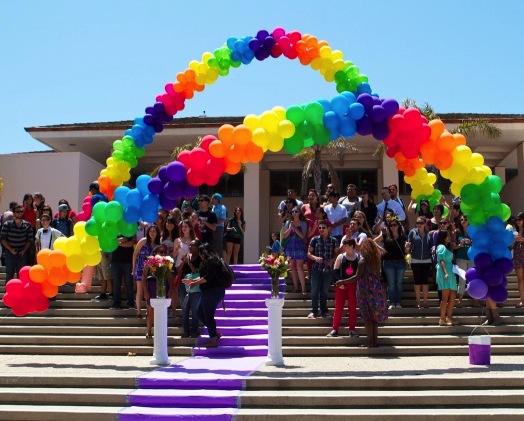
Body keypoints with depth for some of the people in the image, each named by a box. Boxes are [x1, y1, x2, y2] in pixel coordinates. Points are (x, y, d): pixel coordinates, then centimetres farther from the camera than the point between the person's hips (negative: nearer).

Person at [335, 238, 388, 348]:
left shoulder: (363, 260, -11)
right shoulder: (376, 260, 6)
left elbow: (357, 276, -14)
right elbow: (378, 275, 10)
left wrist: (342, 281, -9)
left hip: (365, 291, -5)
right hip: (377, 290, 5)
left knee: (367, 317, 0)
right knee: (375, 316, 12)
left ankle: (370, 342, -1)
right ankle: (375, 341, 13)